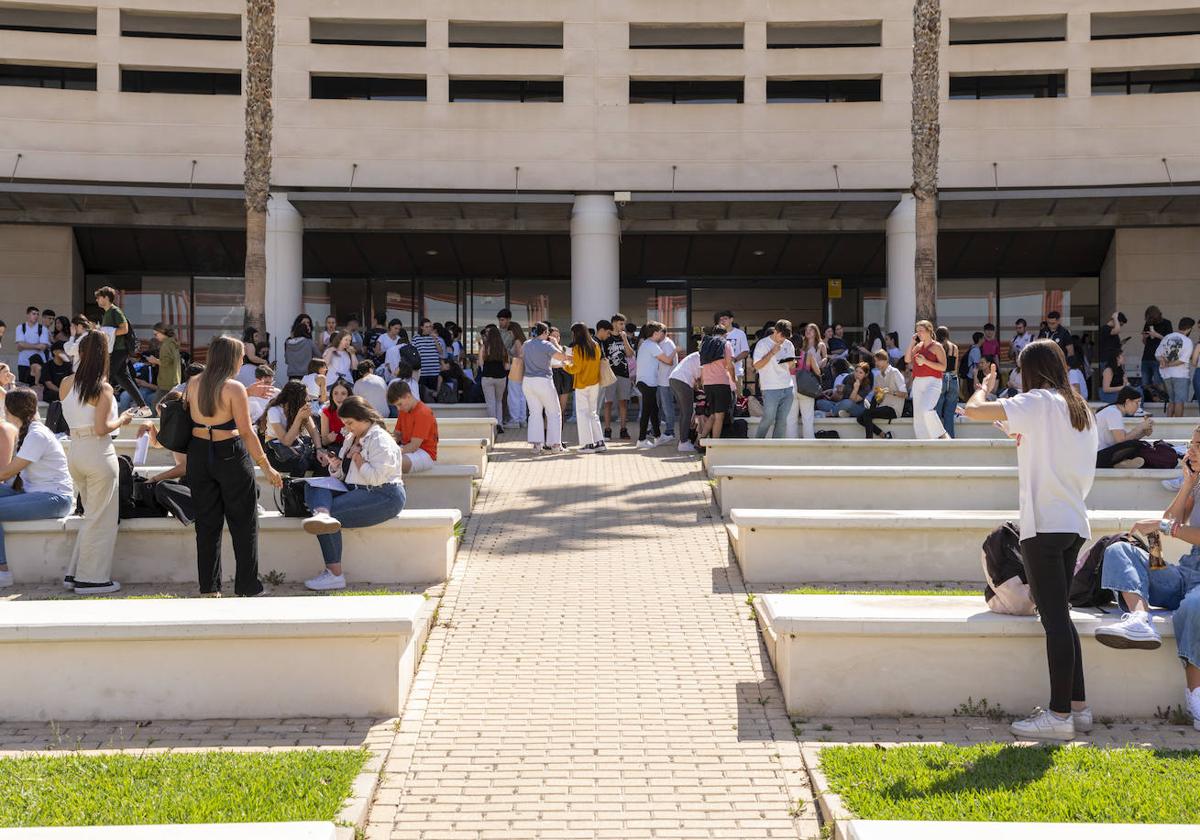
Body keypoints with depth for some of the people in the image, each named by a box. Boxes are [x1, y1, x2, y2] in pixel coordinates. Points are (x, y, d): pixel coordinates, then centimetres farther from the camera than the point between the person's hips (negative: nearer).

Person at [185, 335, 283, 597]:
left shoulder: (193, 384, 3)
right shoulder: (234, 388, -13)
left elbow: (185, 419, 12)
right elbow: (246, 432, -16)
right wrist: (266, 467, -13)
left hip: (199, 454, 5)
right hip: (230, 455, -5)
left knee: (207, 523, 11)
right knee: (244, 523, 5)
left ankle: (209, 587, 13)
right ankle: (248, 587, 8)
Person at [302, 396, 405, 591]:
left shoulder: (380, 440, -10)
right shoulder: (351, 438, 20)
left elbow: (376, 477, -21)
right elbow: (340, 476, 22)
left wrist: (357, 457, -9)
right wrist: (335, 465, 0)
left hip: (384, 497, -9)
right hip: (357, 492, 9)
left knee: (334, 511, -25)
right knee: (313, 487, -10)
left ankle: (335, 574, -24)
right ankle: (322, 514, -46)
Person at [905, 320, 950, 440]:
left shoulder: (937, 347, -4)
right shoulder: (918, 346, 15)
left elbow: (943, 367, -10)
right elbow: (907, 359, 8)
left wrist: (925, 361, -17)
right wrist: (912, 343, 2)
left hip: (932, 382, -7)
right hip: (917, 383, 7)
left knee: (926, 410, -26)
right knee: (918, 415, 4)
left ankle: (942, 435, -13)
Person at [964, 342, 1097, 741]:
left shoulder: (1037, 402, -8)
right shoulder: (1081, 410, 15)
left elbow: (973, 410, -15)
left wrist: (984, 387, 6)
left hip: (1045, 524, -8)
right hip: (1075, 524, 8)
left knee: (1055, 617, -6)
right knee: (1059, 615, 16)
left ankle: (1060, 715, -4)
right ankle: (1078, 706, 18)